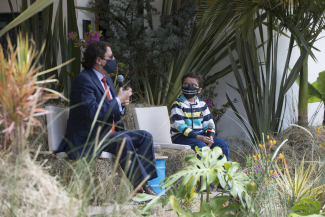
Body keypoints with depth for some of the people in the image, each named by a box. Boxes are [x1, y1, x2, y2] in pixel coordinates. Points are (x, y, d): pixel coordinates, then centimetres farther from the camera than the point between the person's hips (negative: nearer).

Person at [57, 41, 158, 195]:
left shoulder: (107, 80, 16)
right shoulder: (84, 80, -15)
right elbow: (93, 111, -27)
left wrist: (122, 104, -1)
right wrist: (118, 100, -17)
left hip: (108, 134, 10)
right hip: (86, 139, -10)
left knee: (145, 136, -3)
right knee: (123, 140, -32)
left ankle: (144, 181, -13)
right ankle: (141, 186, -28)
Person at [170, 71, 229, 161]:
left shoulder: (202, 105, 13)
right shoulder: (177, 104, -6)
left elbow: (209, 123, 12)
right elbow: (180, 125, -16)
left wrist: (210, 136, -12)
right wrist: (198, 137, -24)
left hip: (200, 134, 6)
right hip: (181, 136, -6)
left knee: (223, 145, -12)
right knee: (201, 146, -35)